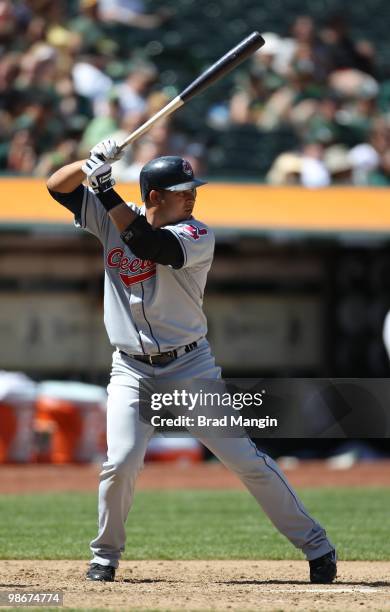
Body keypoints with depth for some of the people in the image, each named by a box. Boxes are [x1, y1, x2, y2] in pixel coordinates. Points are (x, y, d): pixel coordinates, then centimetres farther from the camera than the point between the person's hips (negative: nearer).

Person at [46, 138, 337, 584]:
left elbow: (148, 243, -30)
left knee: (246, 459, -4)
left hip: (191, 367, -2)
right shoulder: (112, 220, 0)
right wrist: (89, 165, -18)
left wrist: (107, 191, -30)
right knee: (121, 462, -16)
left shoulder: (197, 236, -12)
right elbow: (57, 186, 1)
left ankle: (316, 547, 4)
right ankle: (106, 554, 8)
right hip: (132, 371, 2)